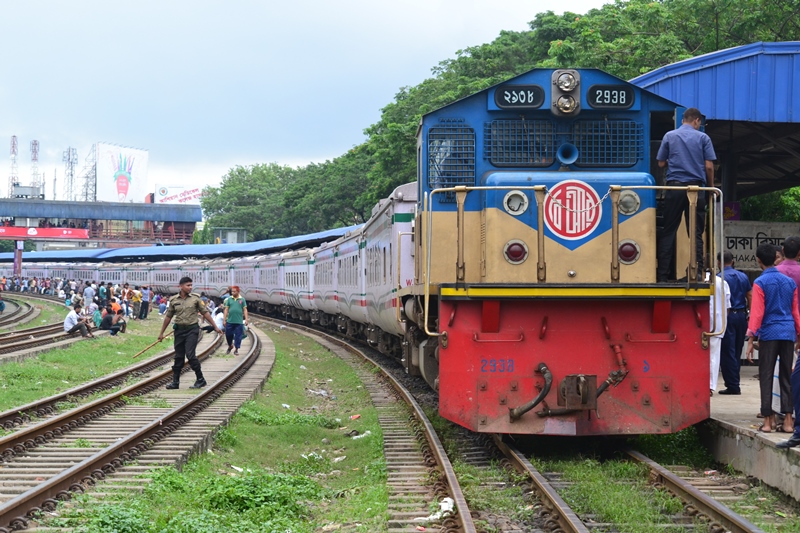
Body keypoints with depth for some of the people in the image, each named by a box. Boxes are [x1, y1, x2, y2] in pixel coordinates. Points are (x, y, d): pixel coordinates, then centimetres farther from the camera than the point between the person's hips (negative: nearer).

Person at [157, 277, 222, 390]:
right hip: (179, 330, 3)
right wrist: (161, 333, 13)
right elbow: (168, 317, 11)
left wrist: (215, 327, 3)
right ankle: (175, 382, 13)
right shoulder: (174, 300, 3)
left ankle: (200, 379, -3)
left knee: (190, 354, -13)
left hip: (192, 329, -3)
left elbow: (205, 313, 4)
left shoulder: (195, 298, -1)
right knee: (178, 357, 6)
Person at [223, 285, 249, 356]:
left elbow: (245, 310, 4)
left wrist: (246, 319, -4)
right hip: (230, 321, 1)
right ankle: (230, 346, 32)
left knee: (238, 336, 0)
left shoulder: (242, 300, 3)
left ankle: (236, 350, 10)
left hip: (239, 322, -1)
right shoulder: (229, 299, 5)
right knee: (228, 334, 6)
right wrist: (224, 320, 3)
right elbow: (226, 310, 6)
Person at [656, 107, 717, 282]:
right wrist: (711, 186, 13)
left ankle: (662, 274, 1)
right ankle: (697, 272, -3)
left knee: (668, 231, 4)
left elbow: (661, 163, 9)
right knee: (696, 233, 3)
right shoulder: (703, 138, 4)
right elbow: (709, 166, -1)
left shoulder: (669, 136, 7)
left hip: (674, 186, 1)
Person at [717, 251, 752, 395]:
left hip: (727, 315, -6)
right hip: (741, 315, 6)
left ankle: (732, 385, -5)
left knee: (727, 352, -2)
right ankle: (734, 383, 15)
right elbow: (750, 297, 8)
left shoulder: (719, 277, -8)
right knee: (737, 352, 13)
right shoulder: (743, 276, 9)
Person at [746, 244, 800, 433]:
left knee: (766, 377, 2)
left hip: (769, 333, -4)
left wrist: (751, 339, -10)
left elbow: (756, 312, -11)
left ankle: (768, 420, -1)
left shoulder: (760, 283, -6)